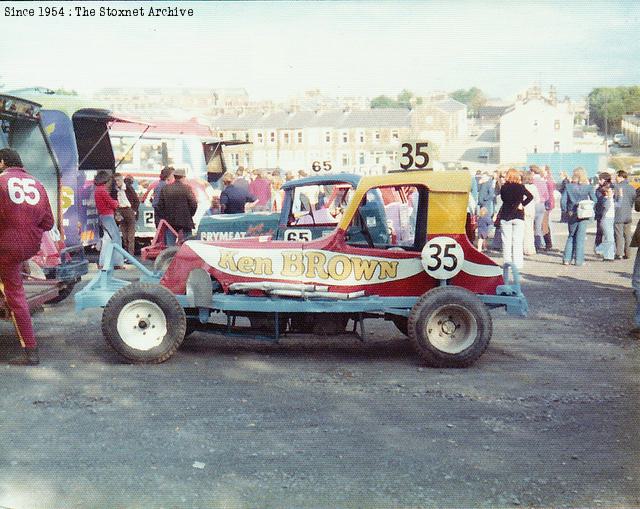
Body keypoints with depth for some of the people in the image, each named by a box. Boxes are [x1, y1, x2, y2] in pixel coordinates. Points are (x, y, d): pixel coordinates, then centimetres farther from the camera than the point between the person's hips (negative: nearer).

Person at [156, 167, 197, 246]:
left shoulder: (165, 188, 3)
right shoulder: (187, 188, -7)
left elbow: (160, 205, 4)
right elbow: (194, 204, -9)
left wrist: (164, 217, 13)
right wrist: (189, 216, 6)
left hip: (169, 221, 3)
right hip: (185, 222, -3)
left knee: (170, 246, 4)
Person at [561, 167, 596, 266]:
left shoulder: (568, 186, -3)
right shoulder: (588, 187, -5)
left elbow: (563, 201, -5)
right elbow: (594, 200, -6)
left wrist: (567, 211, 6)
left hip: (572, 214, 1)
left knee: (571, 236, 14)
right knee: (580, 237, 5)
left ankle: (567, 259, 8)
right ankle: (579, 260, 5)